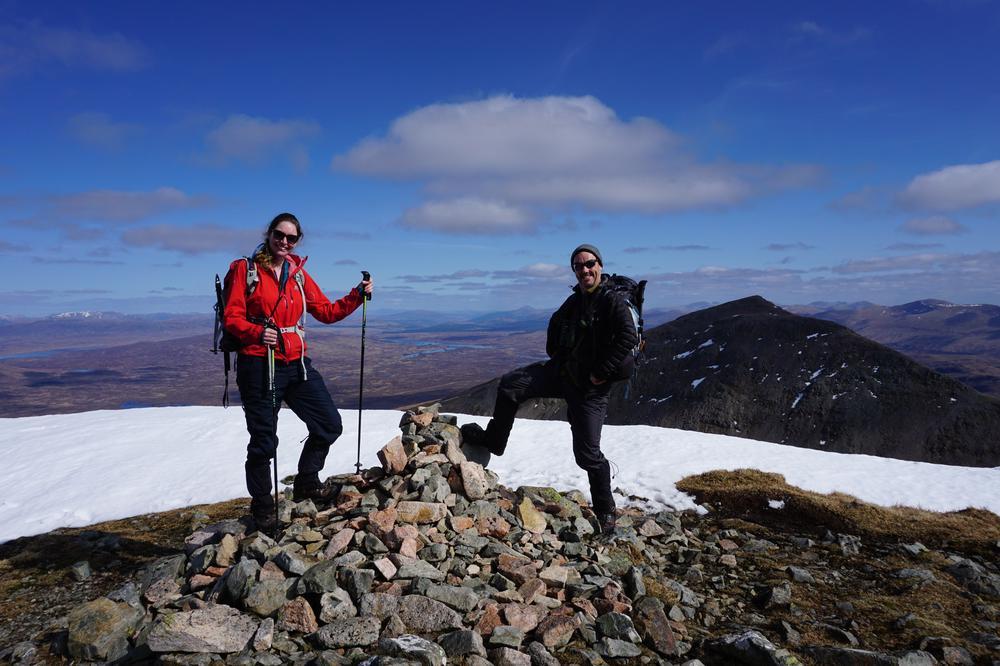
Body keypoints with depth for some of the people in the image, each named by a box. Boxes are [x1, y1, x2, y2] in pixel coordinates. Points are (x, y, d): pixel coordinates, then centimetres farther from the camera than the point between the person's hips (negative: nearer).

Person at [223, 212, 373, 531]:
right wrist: (258, 332, -26)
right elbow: (231, 318, -7)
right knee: (264, 441, 2)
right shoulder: (245, 269, -2)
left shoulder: (298, 273, 12)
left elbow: (326, 312, 12)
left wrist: (358, 295, -1)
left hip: (297, 364, 6)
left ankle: (306, 483, 29)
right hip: (258, 365, -5)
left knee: (329, 424, 7)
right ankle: (262, 507, 23)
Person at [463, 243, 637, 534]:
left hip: (590, 386, -7)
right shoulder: (573, 302, 10)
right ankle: (493, 441, 19)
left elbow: (628, 337, -28)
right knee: (509, 385, -1)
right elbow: (555, 323, 30)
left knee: (587, 453, -4)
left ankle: (605, 512, 16)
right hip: (561, 372, 7)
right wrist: (555, 356, 19)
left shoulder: (613, 302, -15)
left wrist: (601, 373, -25)